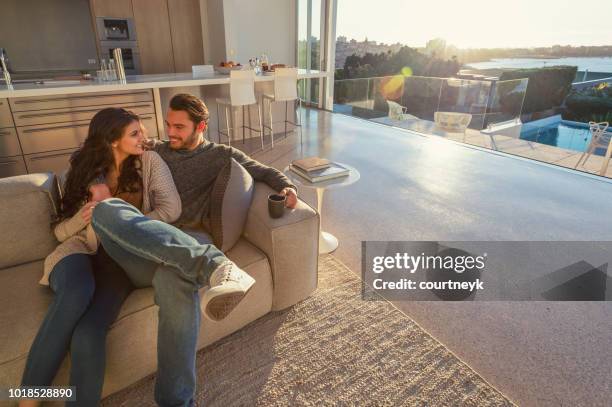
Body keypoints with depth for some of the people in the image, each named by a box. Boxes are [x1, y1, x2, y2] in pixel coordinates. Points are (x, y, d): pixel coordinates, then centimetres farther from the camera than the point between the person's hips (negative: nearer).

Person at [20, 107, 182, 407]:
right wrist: (82, 217, -12)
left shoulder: (149, 161, 6)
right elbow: (60, 231, 10)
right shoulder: (85, 171, 11)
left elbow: (171, 208, -7)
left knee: (88, 335, -29)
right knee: (77, 293, -35)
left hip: (124, 258, -1)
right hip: (81, 251, 1)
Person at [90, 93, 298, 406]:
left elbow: (264, 172, 21)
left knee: (177, 280, -41)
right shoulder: (154, 151, 27)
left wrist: (286, 187, -1)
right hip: (141, 249, 3)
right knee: (106, 210, -32)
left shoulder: (221, 155, 19)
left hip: (184, 247, -3)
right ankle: (212, 264, -48)